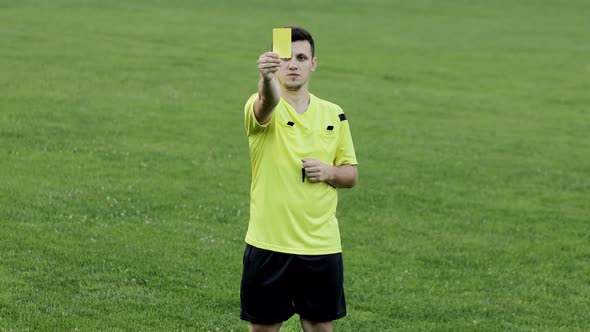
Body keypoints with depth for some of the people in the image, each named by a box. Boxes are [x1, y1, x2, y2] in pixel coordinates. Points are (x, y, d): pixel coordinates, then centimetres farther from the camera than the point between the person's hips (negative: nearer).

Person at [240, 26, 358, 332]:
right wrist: (267, 78, -57)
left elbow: (351, 175, 12)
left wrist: (330, 172, -11)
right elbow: (268, 102, -34)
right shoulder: (261, 109, -7)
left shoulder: (334, 114, 7)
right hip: (268, 244, -3)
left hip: (322, 246, 3)